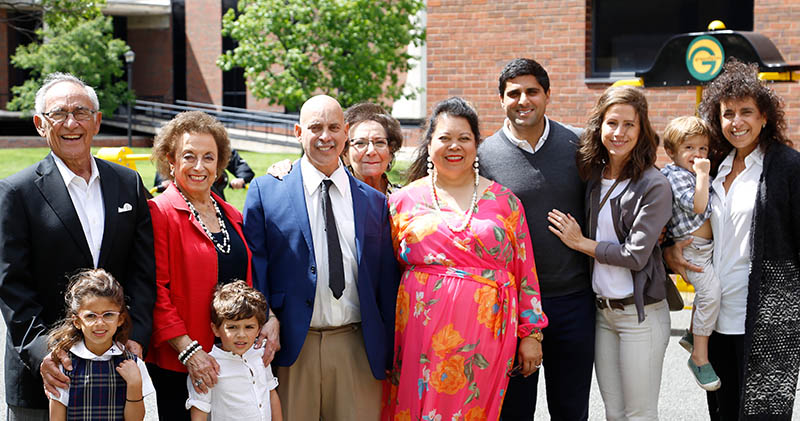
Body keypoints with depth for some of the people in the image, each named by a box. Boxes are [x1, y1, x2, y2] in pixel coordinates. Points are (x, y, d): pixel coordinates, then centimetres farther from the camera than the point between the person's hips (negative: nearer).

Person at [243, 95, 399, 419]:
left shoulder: (374, 201, 9)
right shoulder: (265, 191, 3)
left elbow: (386, 284, 10)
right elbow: (253, 268, 1)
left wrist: (389, 357, 8)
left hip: (358, 350, 2)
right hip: (292, 349, -2)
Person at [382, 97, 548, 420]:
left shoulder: (504, 201, 8)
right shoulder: (404, 201, 8)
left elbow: (524, 272, 8)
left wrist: (531, 335, 5)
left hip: (484, 337, 0)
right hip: (422, 333, 0)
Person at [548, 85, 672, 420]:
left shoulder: (654, 185, -13)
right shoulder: (594, 176, 6)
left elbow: (635, 255, -16)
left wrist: (580, 242, -8)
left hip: (641, 314, -6)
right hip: (602, 310, 6)